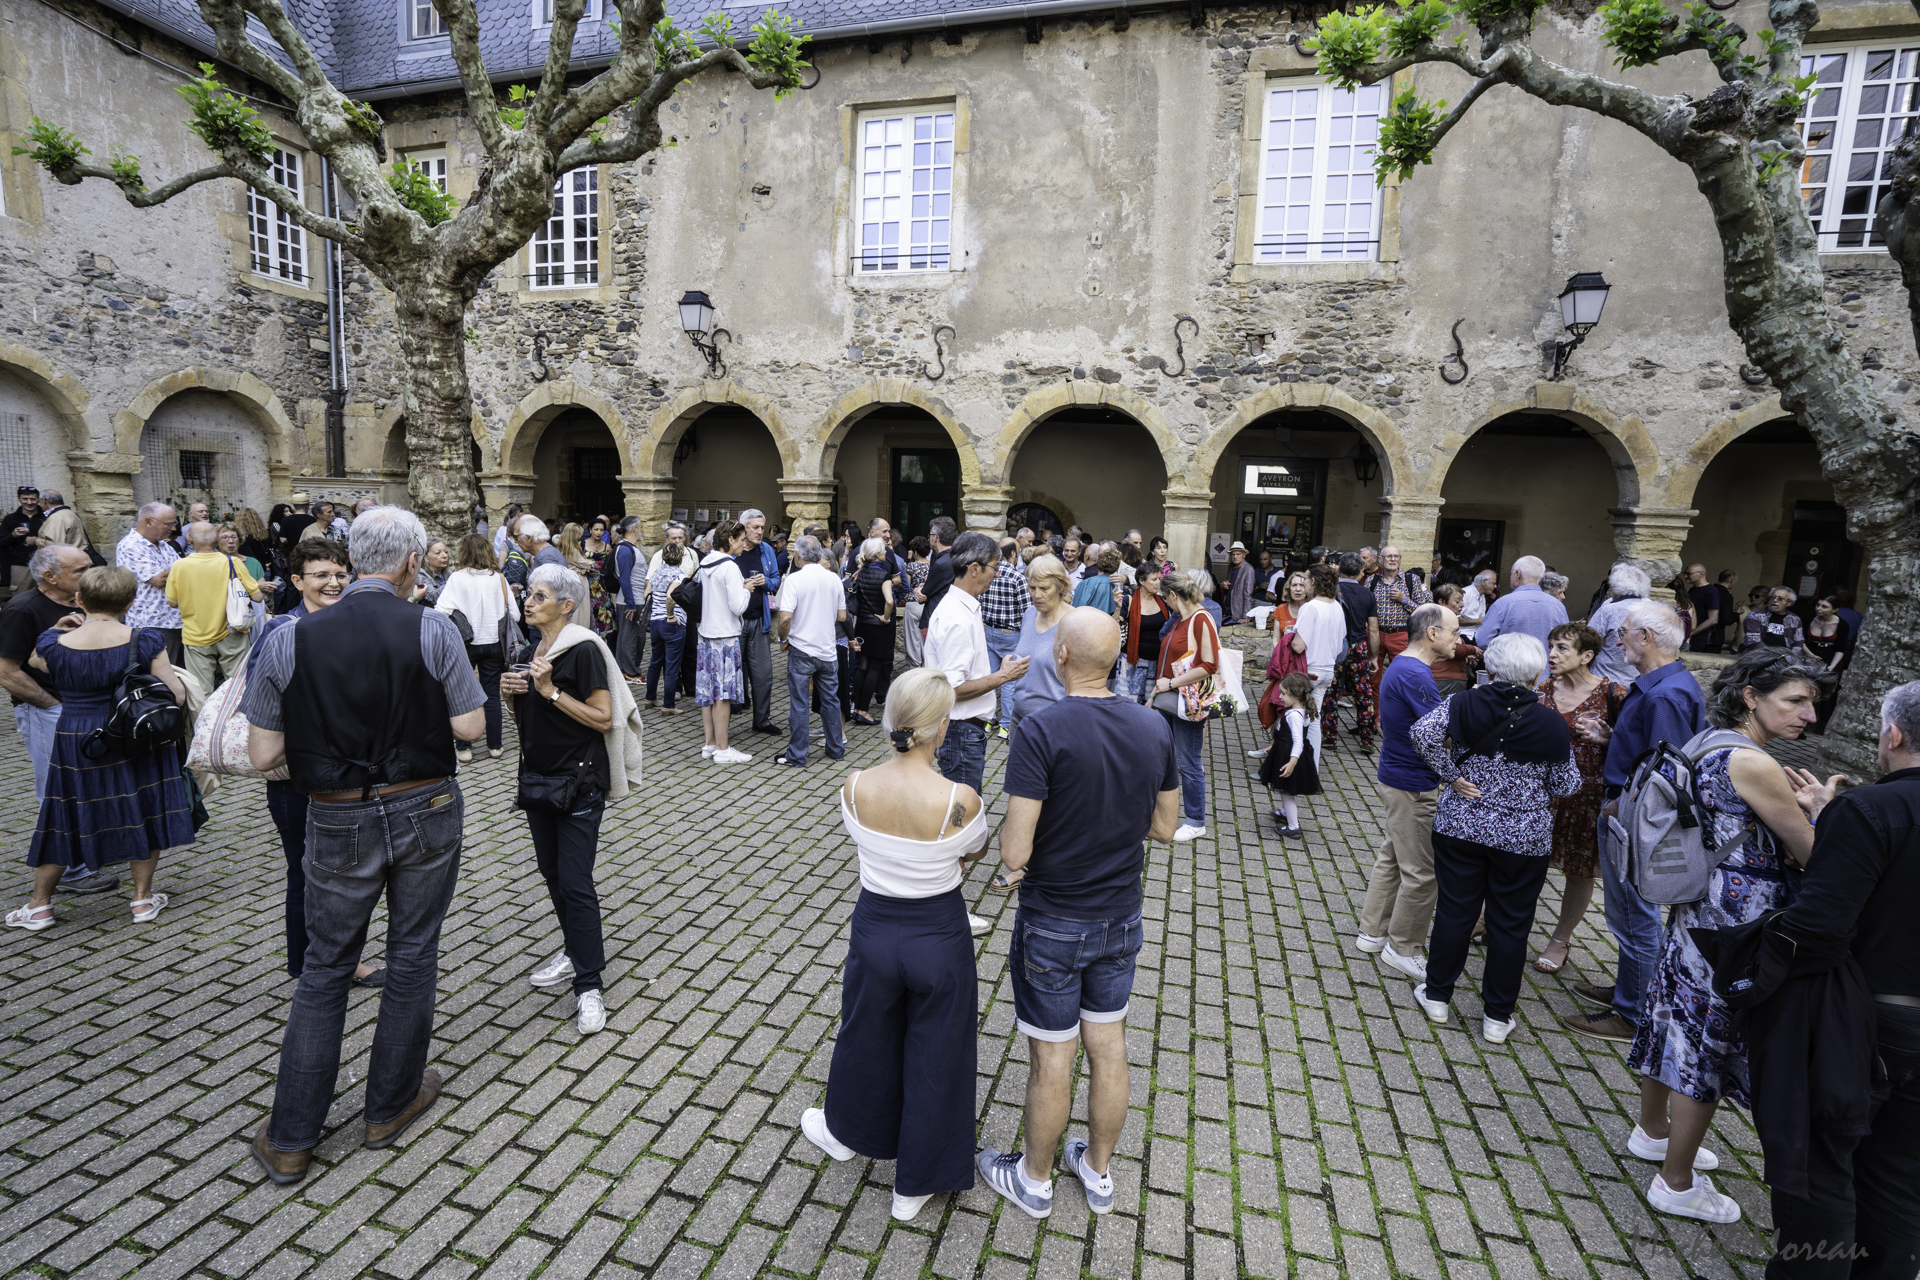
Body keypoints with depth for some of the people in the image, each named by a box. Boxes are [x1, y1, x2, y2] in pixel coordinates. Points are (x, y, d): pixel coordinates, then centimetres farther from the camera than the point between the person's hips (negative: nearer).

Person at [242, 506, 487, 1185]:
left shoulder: (289, 640, -7)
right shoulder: (433, 630, -14)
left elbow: (263, 757, -4)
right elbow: (470, 727, -10)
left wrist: (323, 736, 13)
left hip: (339, 822, 2)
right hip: (426, 812, -1)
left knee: (325, 968, 17)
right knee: (412, 957, 15)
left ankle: (290, 1140, 26)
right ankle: (389, 1107, 33)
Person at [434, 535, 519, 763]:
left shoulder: (457, 577, -11)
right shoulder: (499, 578, -4)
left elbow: (442, 611, -20)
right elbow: (514, 614, -2)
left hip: (465, 643, -2)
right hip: (493, 642, 2)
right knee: (492, 694, 10)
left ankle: (463, 748, 13)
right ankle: (495, 746, 16)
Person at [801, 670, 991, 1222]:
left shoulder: (855, 786, -17)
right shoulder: (960, 799, -26)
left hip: (874, 927, 3)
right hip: (940, 936, -3)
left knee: (867, 1036, 29)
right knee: (935, 1056, 20)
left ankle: (846, 1132, 57)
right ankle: (916, 1183, 40)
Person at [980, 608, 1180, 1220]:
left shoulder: (1041, 731, -25)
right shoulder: (1155, 726, -8)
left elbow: (1015, 855, -25)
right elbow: (1164, 827, 4)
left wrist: (1011, 825, -4)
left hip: (1053, 924, -5)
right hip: (1122, 918, 5)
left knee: (1051, 1060, 14)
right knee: (1109, 1048, 21)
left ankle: (1034, 1180, 37)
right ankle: (1098, 1172, 43)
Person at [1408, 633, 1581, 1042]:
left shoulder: (1463, 704, -8)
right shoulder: (1551, 724, -8)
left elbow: (1423, 732, -22)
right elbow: (1566, 786, -2)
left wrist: (1450, 774, -12)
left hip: (1460, 828, 1)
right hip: (1524, 838, 0)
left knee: (1454, 911, 12)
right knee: (1510, 924, 11)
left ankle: (1436, 995, 25)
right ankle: (1497, 1016, 22)